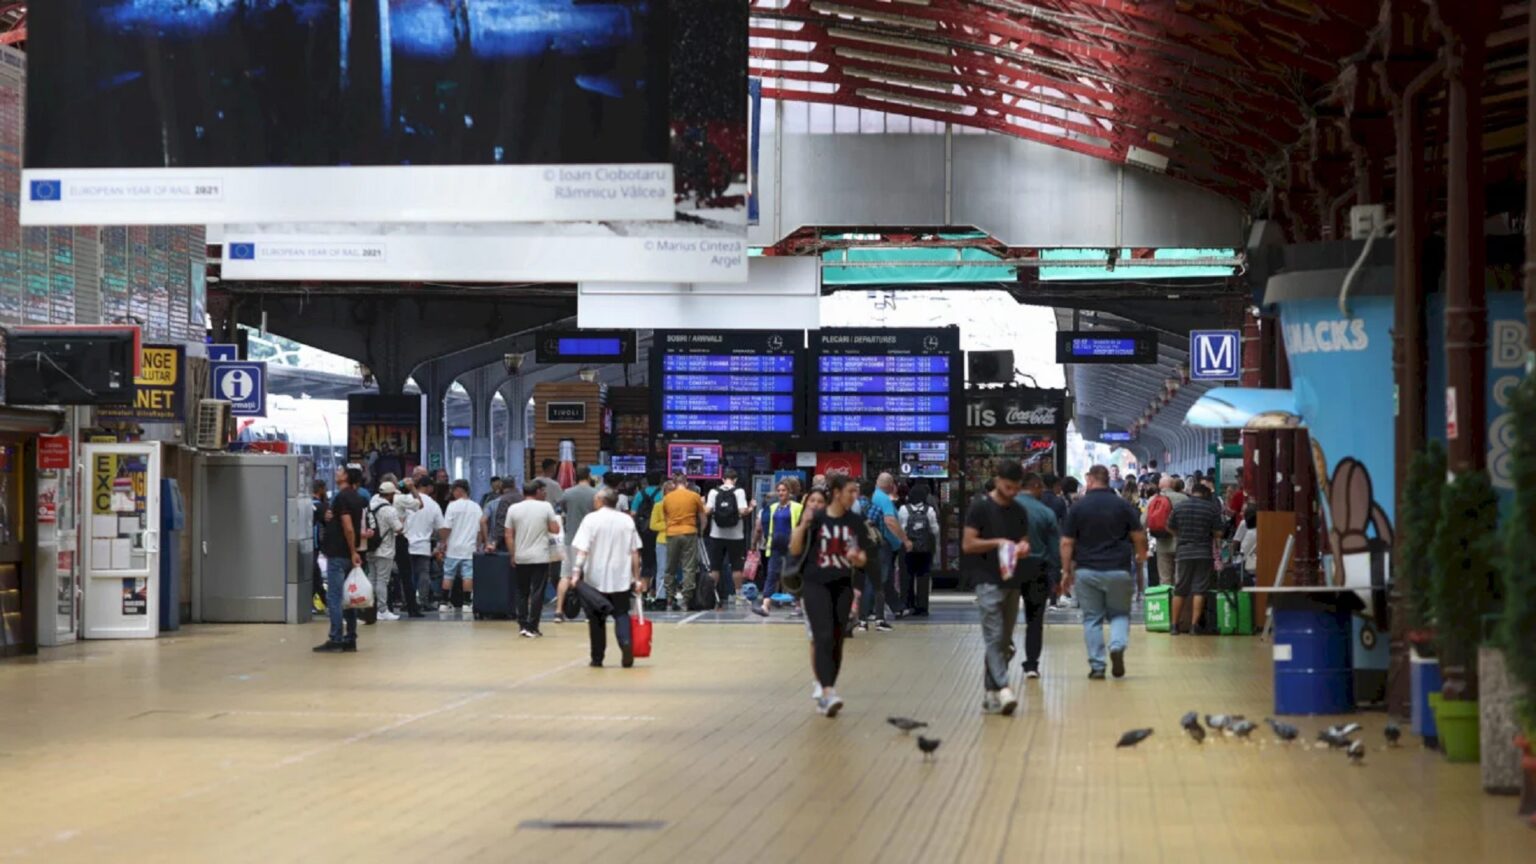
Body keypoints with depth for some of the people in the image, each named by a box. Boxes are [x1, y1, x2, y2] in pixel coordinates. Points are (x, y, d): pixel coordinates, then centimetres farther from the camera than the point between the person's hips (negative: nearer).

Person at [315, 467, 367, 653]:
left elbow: (348, 528, -20)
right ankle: (350, 639, 13)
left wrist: (353, 551, -14)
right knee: (348, 597, 11)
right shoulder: (358, 499, 13)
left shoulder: (341, 498, -14)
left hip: (338, 555, -9)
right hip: (349, 554, 9)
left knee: (334, 598, -6)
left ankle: (336, 640, -7)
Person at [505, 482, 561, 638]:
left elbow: (508, 535, 0)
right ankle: (532, 627, -2)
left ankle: (522, 625, 10)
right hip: (540, 557, -2)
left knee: (521, 592, 14)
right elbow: (555, 530, -1)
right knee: (537, 593, 1)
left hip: (521, 558, 2)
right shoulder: (546, 507, -5)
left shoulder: (513, 509, 0)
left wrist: (513, 555, 9)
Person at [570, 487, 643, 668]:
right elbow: (634, 553, 4)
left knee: (597, 619, 10)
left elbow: (582, 550, -14)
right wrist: (636, 577, 9)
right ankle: (626, 643, -21)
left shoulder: (591, 519, -5)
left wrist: (576, 572, -17)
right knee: (621, 614, 7)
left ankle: (597, 657, 14)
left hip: (596, 579, -2)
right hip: (621, 578, 2)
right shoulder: (627, 520, 4)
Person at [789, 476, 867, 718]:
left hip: (843, 586, 4)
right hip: (815, 584, -4)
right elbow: (794, 550, -5)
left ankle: (824, 689, 16)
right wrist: (803, 525, -20)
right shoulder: (816, 518, -6)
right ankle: (827, 693, -23)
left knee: (837, 641, 6)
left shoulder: (855, 521, 4)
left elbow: (862, 558, 9)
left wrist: (858, 558, -15)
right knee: (823, 637, -16)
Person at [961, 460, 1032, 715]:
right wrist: (997, 543, -19)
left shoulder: (1019, 511, 13)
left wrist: (1023, 548, -4)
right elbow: (968, 544, -8)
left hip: (1012, 581, 7)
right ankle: (1002, 689, -24)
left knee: (1005, 641, 8)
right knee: (994, 637, -15)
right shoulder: (980, 507, -5)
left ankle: (990, 693, 14)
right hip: (988, 581, -7)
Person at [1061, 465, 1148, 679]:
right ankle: (1117, 646, -14)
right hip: (1118, 571, 0)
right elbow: (1139, 536, 1)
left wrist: (1066, 571, 4)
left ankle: (1097, 666, 2)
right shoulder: (1122, 505, 0)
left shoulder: (1077, 508, -1)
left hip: (1086, 571, 0)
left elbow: (1066, 543, -3)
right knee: (1120, 614, 14)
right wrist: (1142, 554, 22)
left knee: (1092, 618, 7)